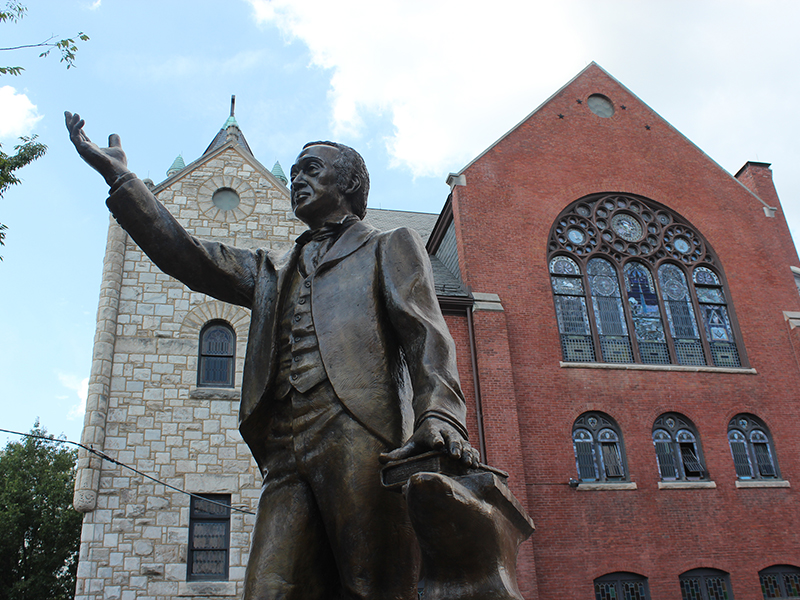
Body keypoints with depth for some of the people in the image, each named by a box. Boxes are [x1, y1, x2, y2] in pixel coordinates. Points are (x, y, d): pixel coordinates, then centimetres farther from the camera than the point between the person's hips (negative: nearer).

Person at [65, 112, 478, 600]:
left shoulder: (390, 247, 18)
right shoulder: (273, 272, 33)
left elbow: (426, 333, 2)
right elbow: (189, 257, 23)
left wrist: (439, 417, -17)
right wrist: (118, 177, 21)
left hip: (360, 434, -4)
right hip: (287, 453, 5)